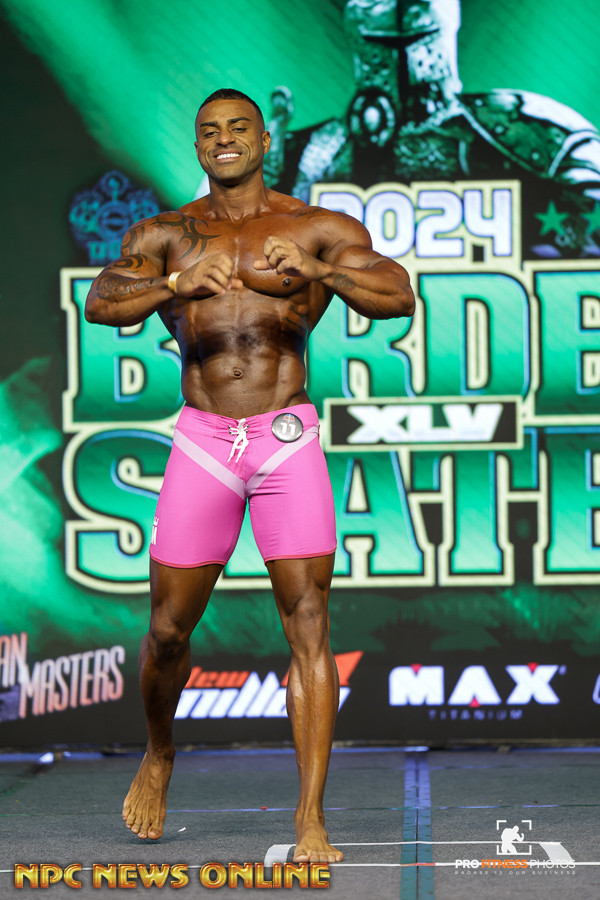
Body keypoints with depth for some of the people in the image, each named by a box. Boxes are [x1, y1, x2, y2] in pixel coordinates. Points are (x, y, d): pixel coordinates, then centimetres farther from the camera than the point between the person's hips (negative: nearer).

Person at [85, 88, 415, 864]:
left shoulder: (319, 230, 4)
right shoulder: (165, 236, 8)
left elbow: (399, 297, -7)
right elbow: (101, 303, -8)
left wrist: (319, 271, -25)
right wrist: (176, 284, -28)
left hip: (288, 440, -1)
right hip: (202, 442, 1)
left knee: (309, 624, -9)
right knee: (169, 627, 5)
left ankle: (310, 823, -7)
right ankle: (158, 756, 36)